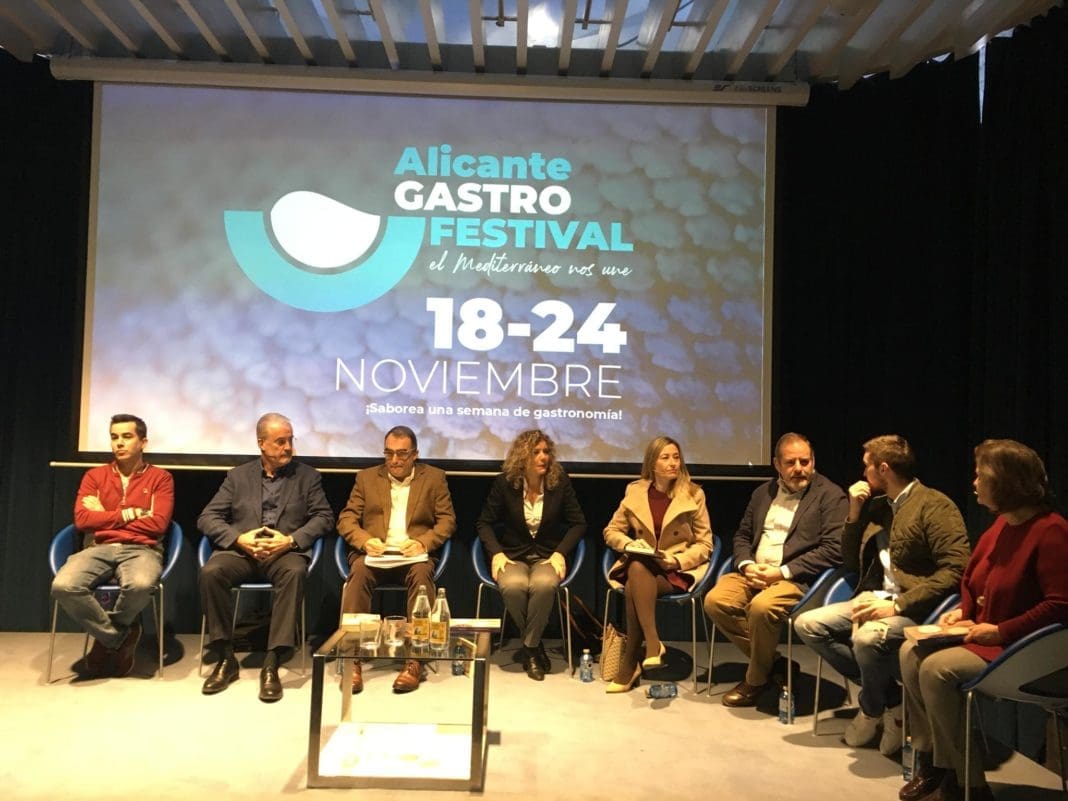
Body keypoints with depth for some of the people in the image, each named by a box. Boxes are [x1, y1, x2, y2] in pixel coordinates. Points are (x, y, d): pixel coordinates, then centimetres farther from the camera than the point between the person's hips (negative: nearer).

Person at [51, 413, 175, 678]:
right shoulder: (94, 476, 15)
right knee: (63, 586, -31)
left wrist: (106, 518, -1)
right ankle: (120, 636, -7)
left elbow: (158, 524, -5)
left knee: (141, 585, -38)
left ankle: (110, 638, -4)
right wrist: (129, 513, -2)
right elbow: (82, 519, 2)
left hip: (141, 550, -2)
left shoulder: (160, 478, 8)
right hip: (99, 548, 2)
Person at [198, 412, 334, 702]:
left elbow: (324, 517, 3)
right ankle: (226, 658, -15)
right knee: (210, 572, -30)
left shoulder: (308, 476, 12)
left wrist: (291, 540, -14)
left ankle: (272, 663, -32)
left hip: (286, 551, -1)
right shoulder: (238, 476, 14)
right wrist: (239, 539, -12)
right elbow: (207, 518, 7)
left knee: (295, 572, -36)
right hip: (241, 551, 2)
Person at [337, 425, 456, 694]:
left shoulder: (434, 477, 11)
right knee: (359, 570, -33)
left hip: (413, 555, -1)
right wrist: (365, 541, -15)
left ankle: (415, 660, -31)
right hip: (374, 553, 1)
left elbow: (447, 520, 5)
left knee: (422, 572, -35)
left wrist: (423, 542, -15)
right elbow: (346, 519, 7)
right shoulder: (366, 477, 14)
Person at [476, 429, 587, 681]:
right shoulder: (504, 483, -4)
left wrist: (560, 553, -10)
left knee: (544, 585, -36)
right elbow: (485, 523, 4)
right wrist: (496, 553, -12)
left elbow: (578, 523, 4)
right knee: (513, 586, -34)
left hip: (548, 555, 0)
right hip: (513, 555, 0)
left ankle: (529, 648, -14)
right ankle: (535, 646, -8)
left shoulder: (560, 482, -3)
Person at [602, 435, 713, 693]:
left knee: (634, 588, -33)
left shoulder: (694, 494, 1)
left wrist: (677, 560, -15)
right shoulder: (634, 491, 7)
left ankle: (630, 662, -27)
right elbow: (611, 531, 13)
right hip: (640, 567, 2)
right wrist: (629, 544, -9)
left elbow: (705, 544, 2)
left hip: (678, 570, -2)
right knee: (637, 567, -36)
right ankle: (653, 645, -34)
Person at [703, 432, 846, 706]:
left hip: (797, 579, -6)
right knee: (715, 601, -19)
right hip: (754, 572, 6)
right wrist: (747, 565, -4)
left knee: (761, 607, -34)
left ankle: (756, 679, -6)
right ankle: (774, 663, -1)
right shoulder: (763, 492, 18)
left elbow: (833, 549, -11)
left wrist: (782, 572, -16)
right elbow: (742, 535, 20)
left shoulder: (831, 496, -1)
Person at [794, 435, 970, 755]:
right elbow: (851, 563, 20)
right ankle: (889, 698, -3)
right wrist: (854, 514, 6)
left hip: (915, 607, -8)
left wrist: (898, 605, -25)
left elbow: (956, 570, -20)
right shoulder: (877, 506, 15)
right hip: (874, 599, 8)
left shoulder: (935, 506, -9)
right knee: (807, 624, -9)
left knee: (867, 637, -36)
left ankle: (872, 709, -2)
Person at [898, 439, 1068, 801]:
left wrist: (1001, 630, -23)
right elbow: (974, 579, 21)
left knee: (937, 669, -26)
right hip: (984, 634, 9)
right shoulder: (1002, 524, 9)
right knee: (912, 653, -6)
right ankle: (931, 761, 2)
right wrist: (963, 612, 3)